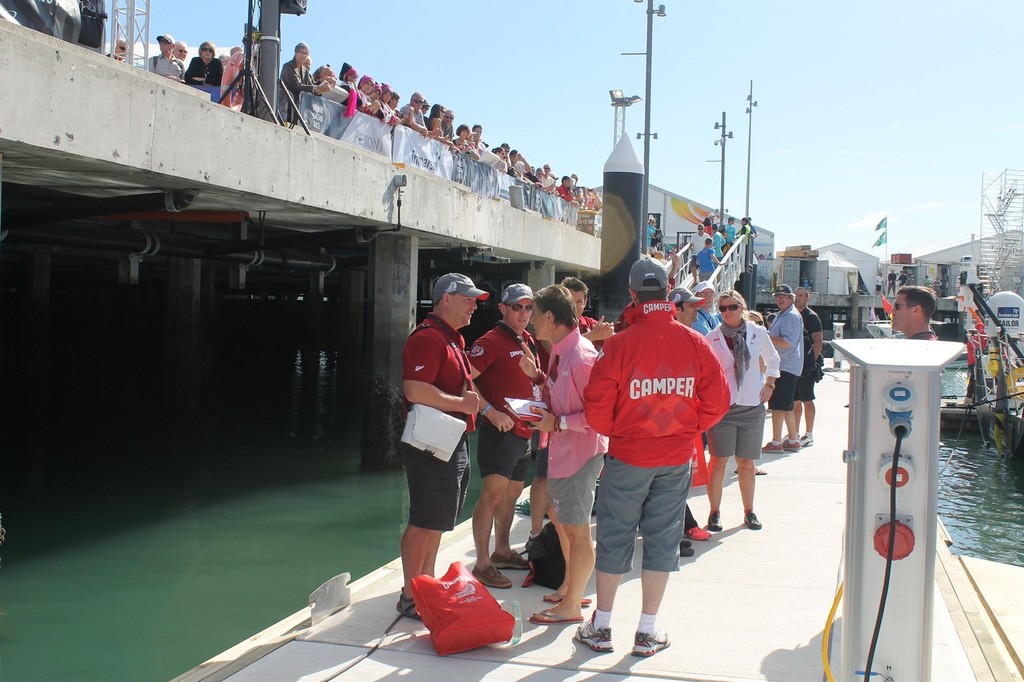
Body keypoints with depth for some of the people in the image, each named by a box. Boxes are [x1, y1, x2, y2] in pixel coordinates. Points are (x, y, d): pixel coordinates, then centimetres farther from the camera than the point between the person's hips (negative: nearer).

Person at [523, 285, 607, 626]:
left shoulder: (581, 357, -23)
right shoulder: (558, 351, 7)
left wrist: (557, 423, -22)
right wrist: (538, 376, 3)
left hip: (580, 452, -11)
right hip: (560, 449, 11)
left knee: (576, 529, 1)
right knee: (558, 515, 23)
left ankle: (571, 606, 12)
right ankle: (570, 586, 39)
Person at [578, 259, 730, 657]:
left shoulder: (619, 344, -15)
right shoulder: (695, 343, -6)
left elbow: (596, 407, -13)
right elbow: (717, 402, -3)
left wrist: (615, 432, 7)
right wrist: (688, 429, 12)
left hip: (627, 457, -2)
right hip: (678, 459, 2)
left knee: (614, 537, 10)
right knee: (662, 539, 12)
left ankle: (600, 627, 21)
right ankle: (648, 632, 20)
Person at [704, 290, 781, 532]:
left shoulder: (758, 333, 2)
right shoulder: (712, 339, -5)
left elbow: (773, 360, 19)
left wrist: (769, 384, 10)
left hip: (752, 406, 2)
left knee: (746, 462, 9)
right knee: (719, 460, 0)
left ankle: (749, 511, 21)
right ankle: (714, 512, 10)